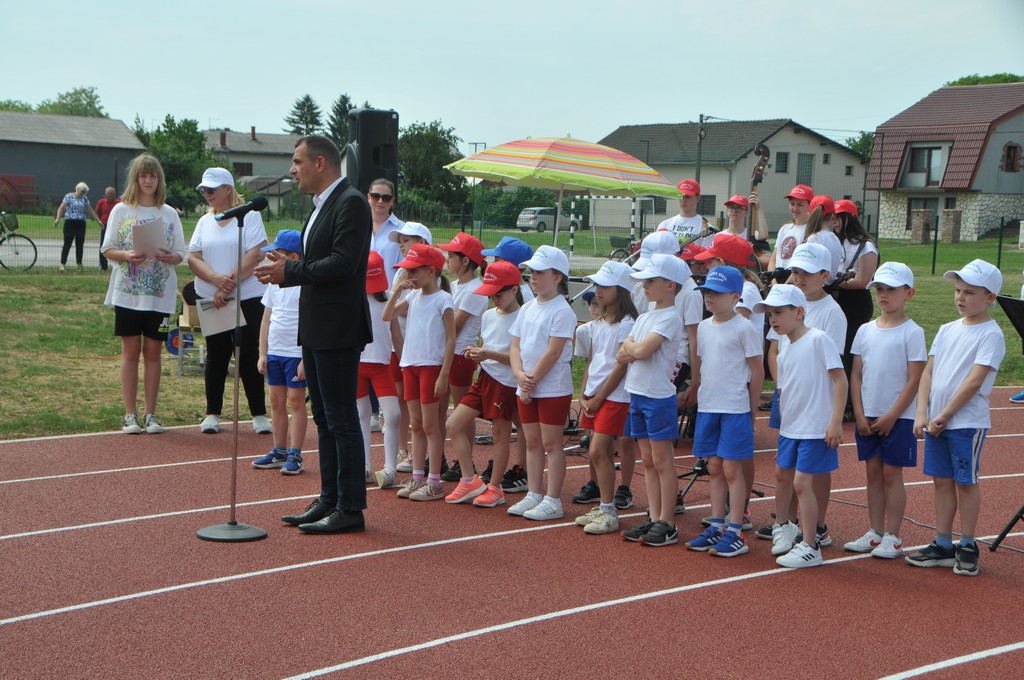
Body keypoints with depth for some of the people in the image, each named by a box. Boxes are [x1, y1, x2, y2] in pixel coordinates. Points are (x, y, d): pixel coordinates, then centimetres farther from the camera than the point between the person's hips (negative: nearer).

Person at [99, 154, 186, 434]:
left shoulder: (169, 214, 6)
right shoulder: (121, 210, 2)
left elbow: (180, 254, 7)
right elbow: (107, 249, 2)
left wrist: (169, 257, -16)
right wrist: (127, 255, -18)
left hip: (160, 295, 1)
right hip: (128, 293, -1)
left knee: (153, 352, 6)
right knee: (131, 351, 3)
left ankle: (150, 414, 12)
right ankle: (130, 415, 8)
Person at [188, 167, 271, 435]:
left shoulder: (249, 216, -3)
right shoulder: (204, 222, 12)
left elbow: (255, 254, -13)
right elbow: (193, 258, 3)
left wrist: (230, 284, -17)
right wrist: (217, 280, -15)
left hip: (247, 297, -4)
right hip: (210, 300, 4)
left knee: (249, 357, -1)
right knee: (216, 356, 9)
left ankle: (259, 414, 5)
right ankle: (212, 413, 16)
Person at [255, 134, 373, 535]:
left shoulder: (351, 203, -13)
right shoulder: (321, 206, 18)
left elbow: (342, 263, -22)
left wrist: (290, 271, -17)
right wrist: (287, 269, 4)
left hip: (339, 330, -10)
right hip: (316, 329, 10)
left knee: (342, 419, -5)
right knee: (324, 418, 15)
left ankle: (350, 508, 1)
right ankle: (329, 500, 23)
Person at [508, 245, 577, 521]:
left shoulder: (561, 311, -12)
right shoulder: (527, 309, 11)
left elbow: (553, 353, -17)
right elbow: (515, 346, 9)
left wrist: (533, 380, -15)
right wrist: (519, 374, -8)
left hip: (553, 389, -7)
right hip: (526, 389, 7)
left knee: (551, 443, -2)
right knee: (532, 441, 12)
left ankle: (553, 501, 3)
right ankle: (533, 495, 19)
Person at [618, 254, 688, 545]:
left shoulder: (670, 318, -13)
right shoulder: (644, 317, 14)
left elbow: (641, 350, -23)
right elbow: (622, 355, 8)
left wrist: (630, 346, -3)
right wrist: (634, 349, -11)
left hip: (659, 396, -9)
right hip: (637, 393, 9)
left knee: (662, 460, -3)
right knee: (647, 460, 11)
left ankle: (667, 524, 2)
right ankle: (653, 518, 18)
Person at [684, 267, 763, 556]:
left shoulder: (744, 329, -9)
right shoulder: (704, 327, 10)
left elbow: (757, 371, -7)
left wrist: (752, 408, -4)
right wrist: (698, 395, 15)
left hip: (735, 409, -6)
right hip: (707, 408, 6)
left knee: (731, 469, -3)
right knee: (714, 468, 11)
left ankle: (735, 533, 3)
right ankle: (716, 527, 19)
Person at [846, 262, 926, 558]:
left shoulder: (912, 333, -8)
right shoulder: (865, 330, 6)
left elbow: (914, 380, -10)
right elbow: (856, 375, 7)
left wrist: (891, 416, -13)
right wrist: (860, 415, -2)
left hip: (898, 417, -5)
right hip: (867, 416, 5)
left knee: (892, 474, 0)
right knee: (873, 472, 10)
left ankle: (892, 537, 8)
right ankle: (875, 533, 19)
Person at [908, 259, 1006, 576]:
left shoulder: (991, 334, -10)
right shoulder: (947, 330, 10)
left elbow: (974, 381, -16)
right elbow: (928, 372, 8)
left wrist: (945, 415, -16)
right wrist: (922, 413, -3)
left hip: (968, 422, -6)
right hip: (936, 420, 6)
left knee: (965, 482, 2)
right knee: (942, 480, 11)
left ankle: (967, 547, 14)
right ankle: (942, 546, 19)